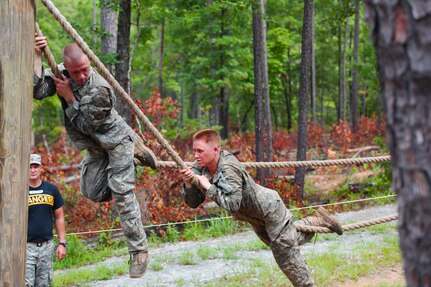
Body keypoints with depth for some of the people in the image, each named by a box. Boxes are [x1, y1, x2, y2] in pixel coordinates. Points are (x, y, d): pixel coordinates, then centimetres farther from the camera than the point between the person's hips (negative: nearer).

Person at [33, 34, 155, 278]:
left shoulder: (100, 90, -31)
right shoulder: (61, 73, -12)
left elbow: (86, 124, -24)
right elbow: (38, 91, -25)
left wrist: (69, 97, -28)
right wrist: (37, 57, -32)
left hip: (115, 140, -7)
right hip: (95, 146, 7)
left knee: (122, 195, -13)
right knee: (94, 193, 10)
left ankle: (139, 251, -5)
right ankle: (135, 156, 27)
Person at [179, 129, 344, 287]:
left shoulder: (229, 169, -33)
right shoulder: (201, 168, -10)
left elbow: (232, 204, -41)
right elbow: (194, 203, -11)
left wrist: (209, 187, -38)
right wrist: (188, 184, -28)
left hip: (269, 208, -9)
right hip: (255, 218, 9)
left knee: (287, 254, 0)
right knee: (290, 241, 28)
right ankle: (318, 221, 44)